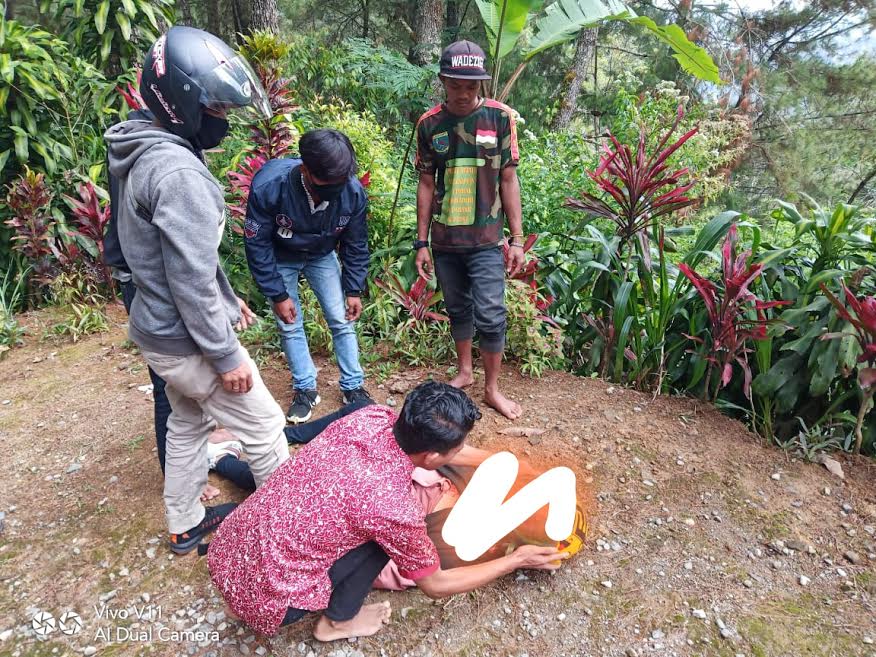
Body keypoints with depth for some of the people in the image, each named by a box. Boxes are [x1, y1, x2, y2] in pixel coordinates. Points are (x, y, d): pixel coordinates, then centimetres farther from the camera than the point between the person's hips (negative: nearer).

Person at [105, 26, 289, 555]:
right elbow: (191, 279, -26)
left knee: (188, 423, 24)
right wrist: (225, 355, -19)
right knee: (264, 427, 6)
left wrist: (226, 297, 20)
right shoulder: (179, 172, -24)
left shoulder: (148, 155, 7)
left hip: (159, 330, 10)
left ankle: (185, 525, 43)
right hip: (188, 341, -10)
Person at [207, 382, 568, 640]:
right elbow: (437, 585, -6)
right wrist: (517, 559, 4)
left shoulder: (371, 417, -12)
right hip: (260, 594, -6)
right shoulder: (394, 509, -27)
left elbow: (436, 447, 8)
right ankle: (337, 621, 15)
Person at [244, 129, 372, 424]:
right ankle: (305, 389, 18)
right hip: (280, 258, -1)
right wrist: (278, 295, -19)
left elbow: (356, 246, -11)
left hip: (322, 256, 2)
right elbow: (257, 245, -22)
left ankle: (353, 386, 15)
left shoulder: (354, 192, -28)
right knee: (290, 326, 1)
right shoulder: (268, 186, -36)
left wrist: (354, 290, -8)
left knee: (342, 320, 0)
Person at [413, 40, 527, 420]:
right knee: (458, 310, 14)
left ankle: (492, 388, 15)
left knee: (490, 315, -5)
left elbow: (508, 179, -1)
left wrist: (517, 238, -3)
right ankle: (464, 371, 35)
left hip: (486, 239, -2)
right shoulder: (429, 124, 1)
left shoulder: (500, 117, -3)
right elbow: (426, 185, 5)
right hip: (444, 240, 2)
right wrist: (421, 242, 4)